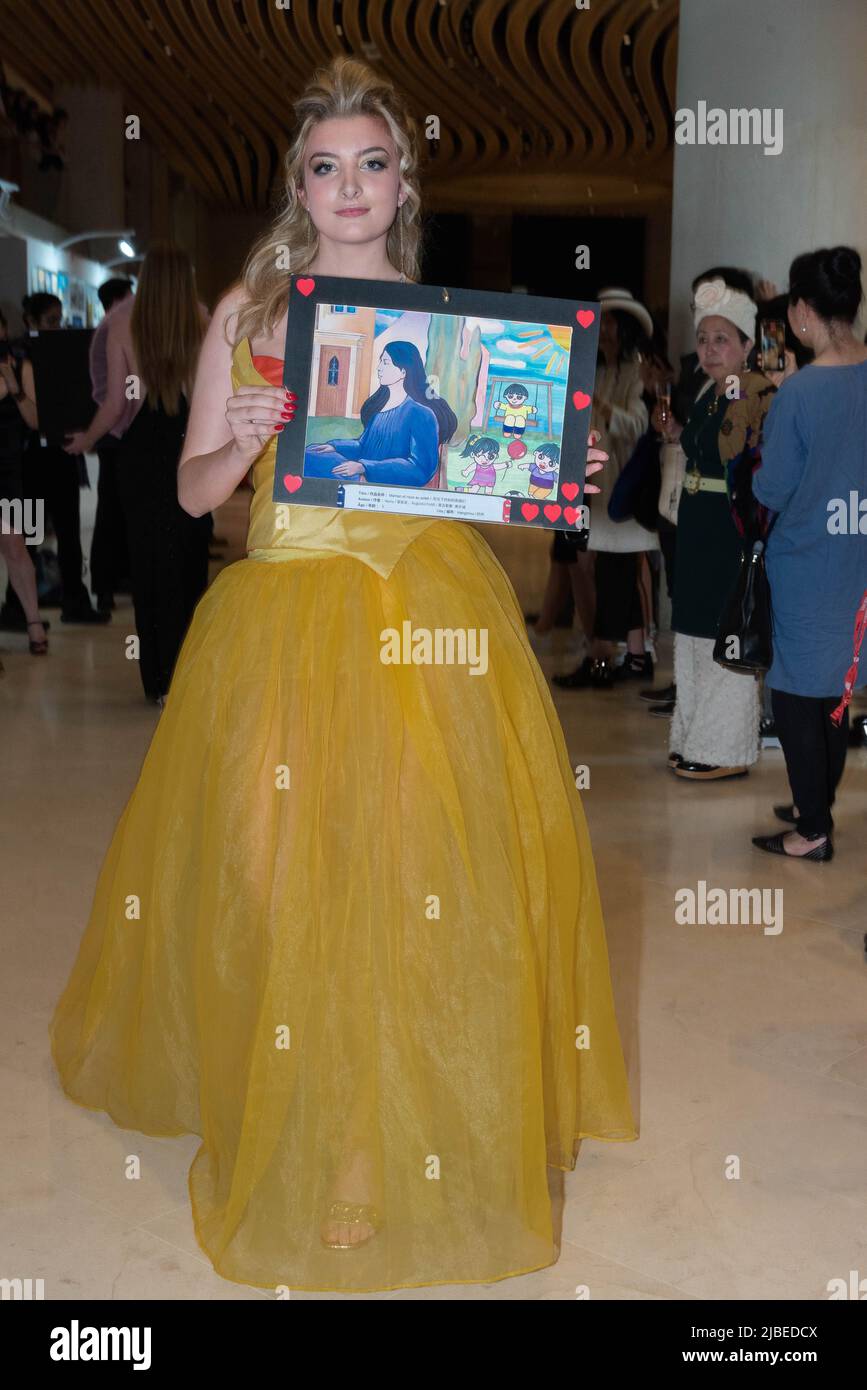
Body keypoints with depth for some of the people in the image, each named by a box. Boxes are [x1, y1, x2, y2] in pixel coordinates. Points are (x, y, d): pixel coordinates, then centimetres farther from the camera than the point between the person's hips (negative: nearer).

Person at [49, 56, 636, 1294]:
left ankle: (432, 1136, 17)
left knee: (437, 871, -3)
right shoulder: (249, 311, 8)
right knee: (278, 875, -3)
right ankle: (298, 1134, 18)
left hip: (435, 618, 1)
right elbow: (194, 489, 6)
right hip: (289, 616, 0)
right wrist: (246, 440, -13)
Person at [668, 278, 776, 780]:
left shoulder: (762, 395, -13)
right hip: (698, 530, 9)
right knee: (696, 634, 15)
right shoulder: (709, 395, 13)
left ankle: (729, 751, 10)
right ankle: (697, 738, 27)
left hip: (734, 531, -9)